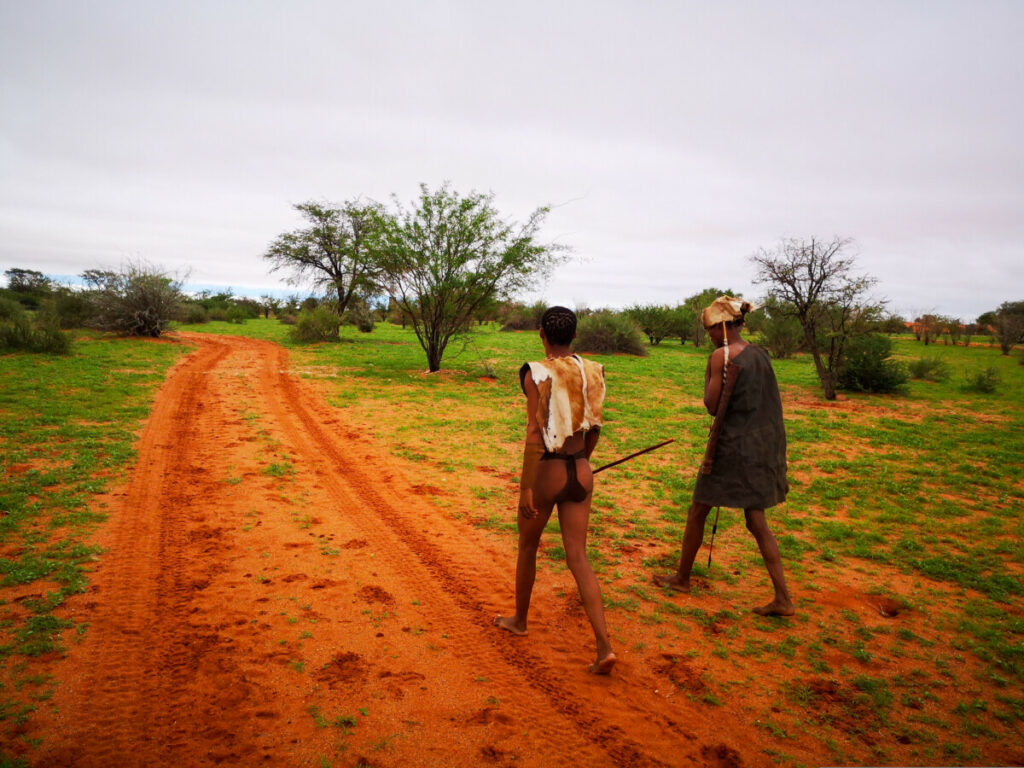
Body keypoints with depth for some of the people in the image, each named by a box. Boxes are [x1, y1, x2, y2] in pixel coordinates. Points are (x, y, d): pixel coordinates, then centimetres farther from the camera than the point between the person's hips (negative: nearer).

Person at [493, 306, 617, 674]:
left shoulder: (537, 373, -14)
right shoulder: (591, 371, 2)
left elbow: (535, 432, -18)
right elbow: (594, 427, 11)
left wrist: (526, 487, -14)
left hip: (547, 471, -4)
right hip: (581, 473, 5)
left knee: (527, 547, 19)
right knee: (578, 558, 8)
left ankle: (519, 619, 39)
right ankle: (604, 646, 1)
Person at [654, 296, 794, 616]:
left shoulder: (722, 355, -15)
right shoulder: (760, 353, 8)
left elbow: (713, 406, -12)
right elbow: (761, 400, 14)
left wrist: (711, 376, -3)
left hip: (734, 445, -7)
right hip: (763, 444, 8)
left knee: (697, 513, 11)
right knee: (757, 522, 13)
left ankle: (682, 578, 27)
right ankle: (783, 598, 12)